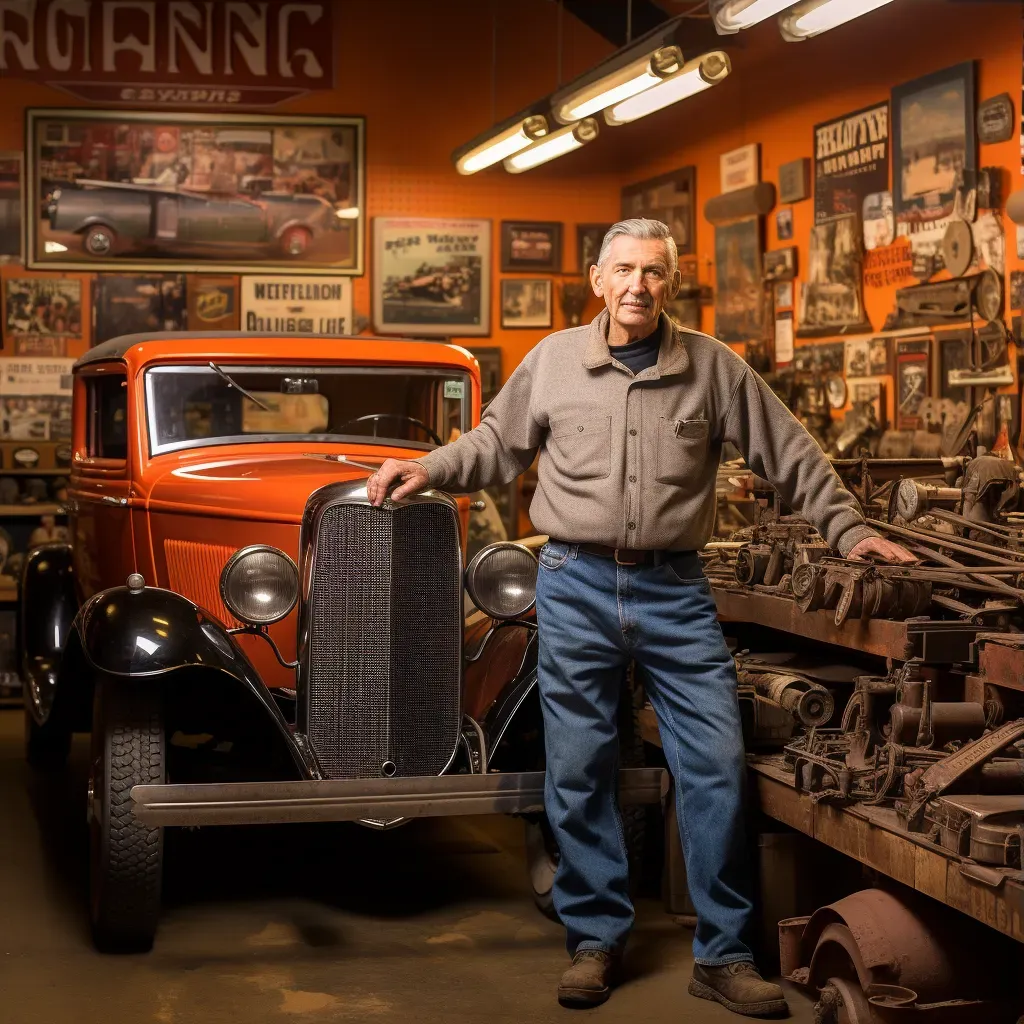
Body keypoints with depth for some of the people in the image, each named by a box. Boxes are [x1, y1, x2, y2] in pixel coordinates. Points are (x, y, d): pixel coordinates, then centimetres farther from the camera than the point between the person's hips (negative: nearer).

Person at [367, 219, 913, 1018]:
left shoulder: (714, 368, 1)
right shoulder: (552, 361, 4)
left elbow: (791, 457, 7)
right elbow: (497, 446, 15)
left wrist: (849, 531, 4)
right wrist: (424, 471, 3)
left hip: (674, 591, 0)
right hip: (576, 587, 1)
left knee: (717, 763, -3)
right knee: (578, 770, 4)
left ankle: (723, 955, 9)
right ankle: (597, 940, 19)